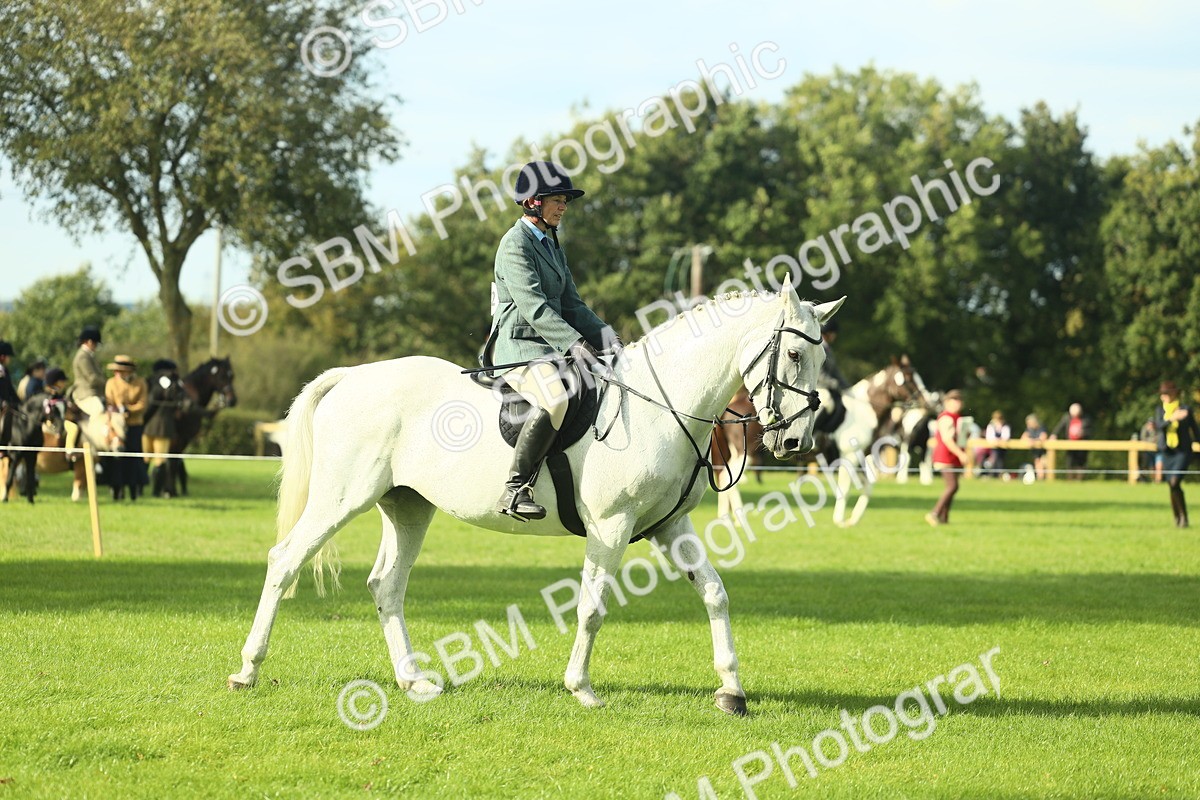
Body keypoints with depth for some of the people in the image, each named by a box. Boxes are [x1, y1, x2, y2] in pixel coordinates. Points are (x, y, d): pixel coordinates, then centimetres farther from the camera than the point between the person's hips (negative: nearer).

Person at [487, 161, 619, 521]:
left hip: (550, 347, 10)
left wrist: (603, 334, 1)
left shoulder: (551, 245, 20)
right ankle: (514, 490, -33)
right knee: (555, 400, -35)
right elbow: (532, 306, -20)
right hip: (518, 345, -10)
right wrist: (572, 342, -29)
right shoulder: (516, 244, -9)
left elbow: (571, 304, 17)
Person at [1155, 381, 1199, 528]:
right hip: (1167, 452, 4)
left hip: (1182, 451, -4)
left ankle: (1184, 516, -9)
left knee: (1175, 482, -19)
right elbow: (1158, 425, -12)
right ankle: (1177, 518, 18)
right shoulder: (1160, 410, 7)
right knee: (1172, 486, 6)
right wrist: (1171, 418, -29)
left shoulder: (1185, 410, -2)